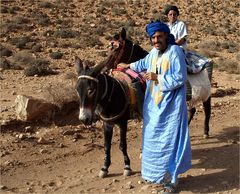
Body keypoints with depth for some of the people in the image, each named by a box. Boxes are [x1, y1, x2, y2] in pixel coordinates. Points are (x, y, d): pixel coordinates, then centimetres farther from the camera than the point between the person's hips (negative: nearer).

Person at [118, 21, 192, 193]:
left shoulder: (175, 51, -16)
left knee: (170, 139, -2)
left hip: (171, 104, -8)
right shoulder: (154, 52, 7)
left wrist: (157, 78, -21)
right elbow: (145, 63, 29)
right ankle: (157, 173, 34)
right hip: (154, 104, 8)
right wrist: (130, 66, 38)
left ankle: (171, 180, 11)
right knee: (154, 138, 17)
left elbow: (180, 78, -20)